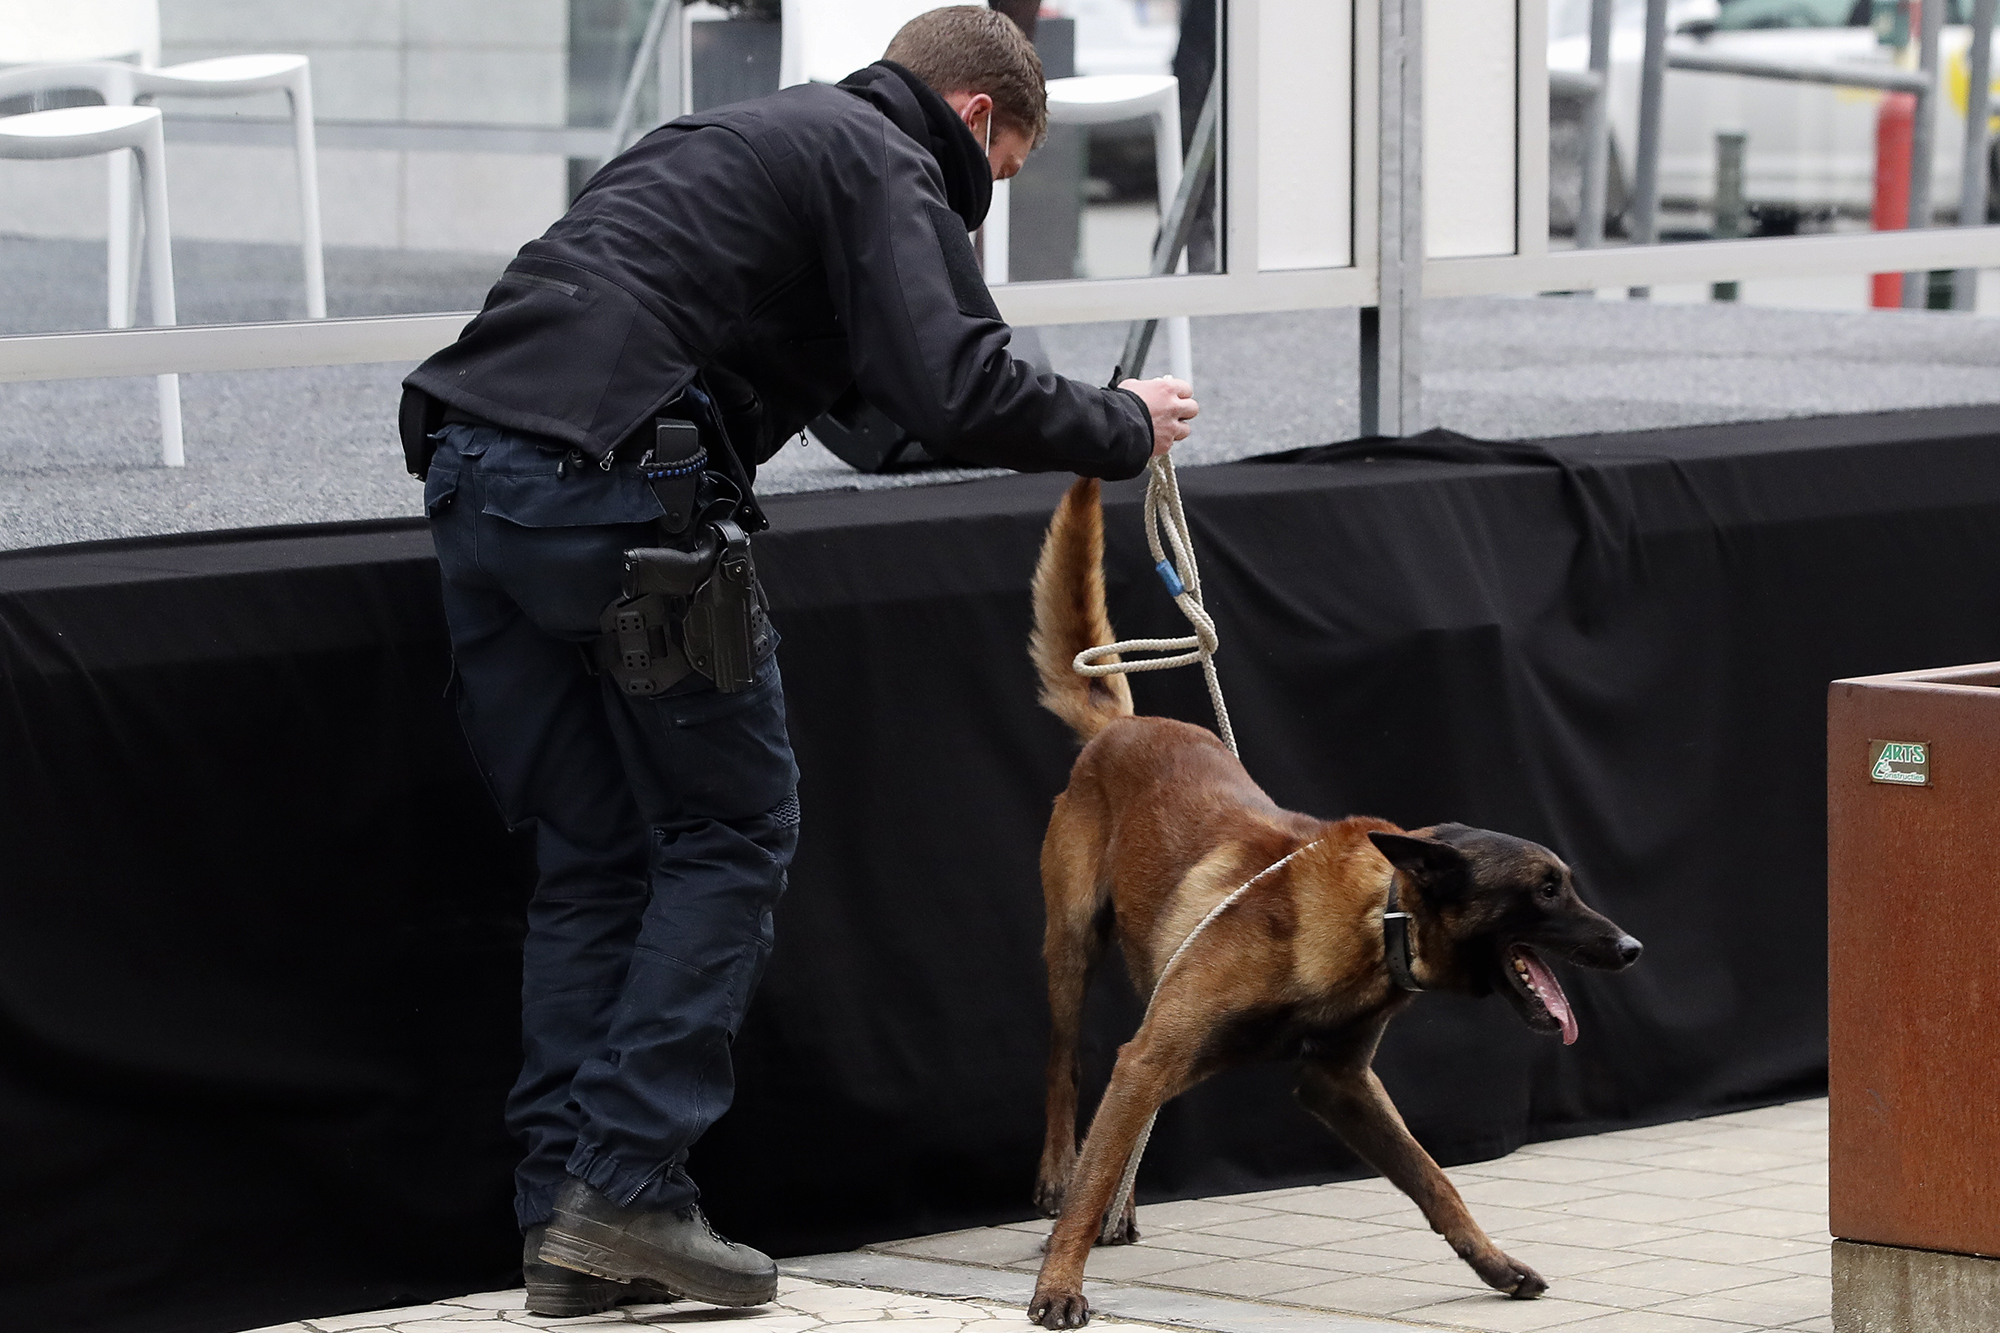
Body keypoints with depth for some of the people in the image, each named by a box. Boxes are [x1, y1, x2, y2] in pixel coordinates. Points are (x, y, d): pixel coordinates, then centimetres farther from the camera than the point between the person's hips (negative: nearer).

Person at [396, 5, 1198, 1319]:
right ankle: (627, 1184, -3)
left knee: (590, 854, 13)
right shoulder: (886, 167, 3)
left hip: (473, 466, 8)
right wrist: (1124, 427, 6)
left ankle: (565, 1216, 9)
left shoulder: (744, 135, 31)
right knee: (731, 830, 4)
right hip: (616, 488, -8)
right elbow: (957, 393, -11)